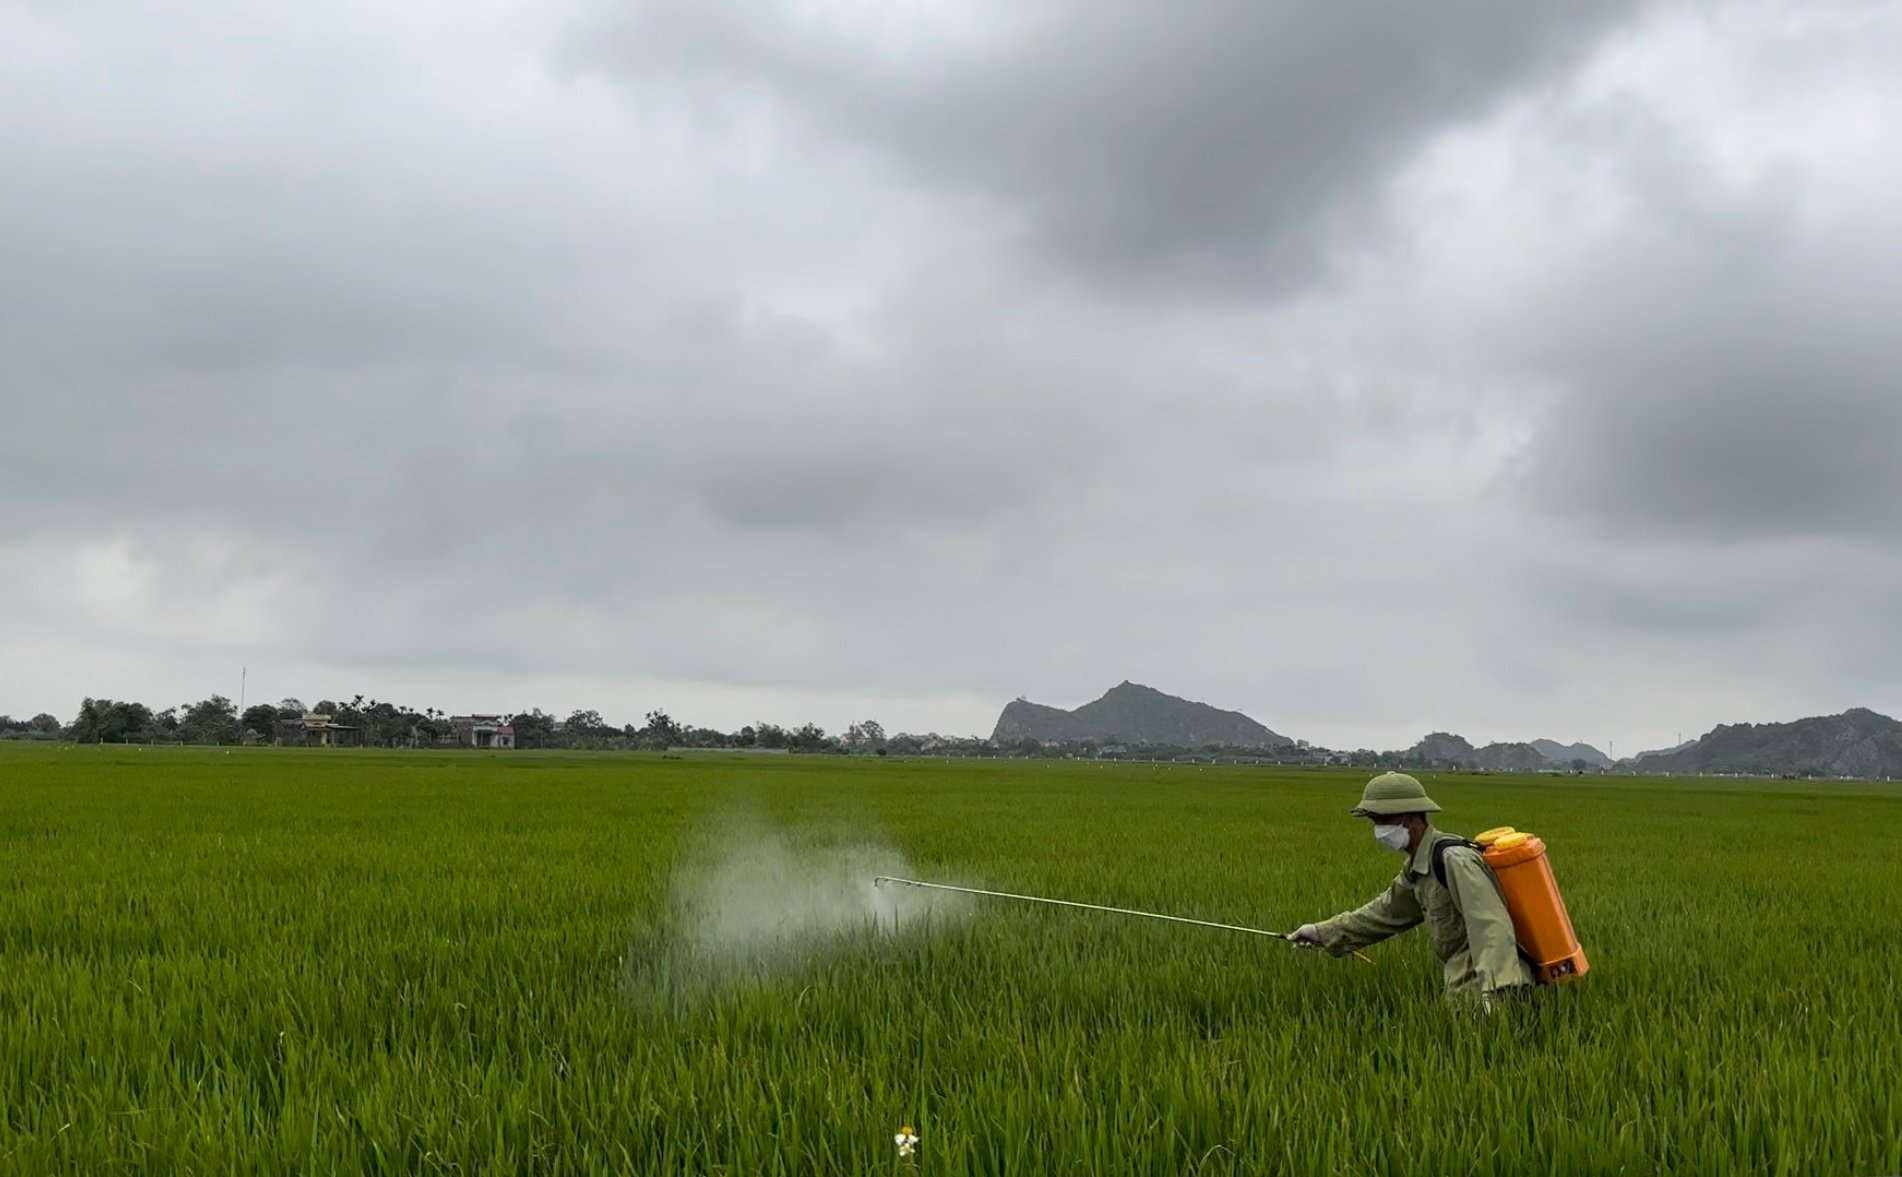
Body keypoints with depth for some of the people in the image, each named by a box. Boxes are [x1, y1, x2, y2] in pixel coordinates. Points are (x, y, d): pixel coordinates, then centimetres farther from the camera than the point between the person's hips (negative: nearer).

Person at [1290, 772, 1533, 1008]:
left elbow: (1492, 927, -28)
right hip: (1467, 982, 9)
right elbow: (1387, 911, 24)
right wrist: (1323, 932, 25)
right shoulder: (1418, 868, 11)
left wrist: (1495, 992, -38)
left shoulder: (1454, 861, -20)